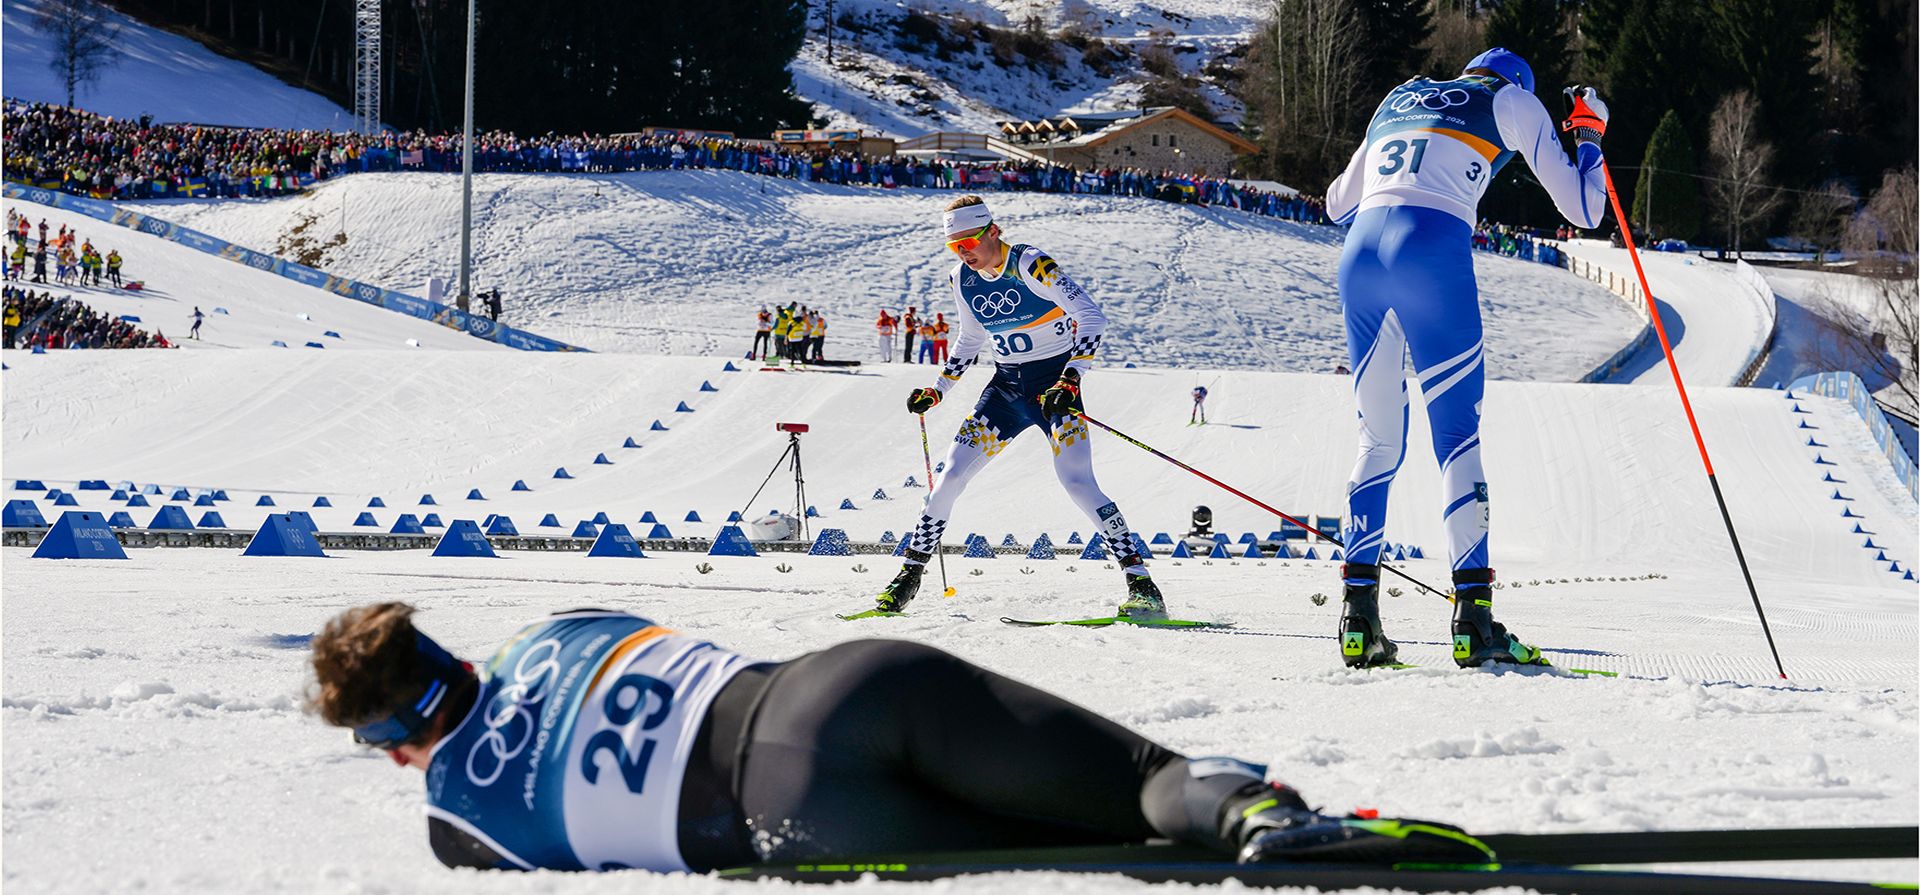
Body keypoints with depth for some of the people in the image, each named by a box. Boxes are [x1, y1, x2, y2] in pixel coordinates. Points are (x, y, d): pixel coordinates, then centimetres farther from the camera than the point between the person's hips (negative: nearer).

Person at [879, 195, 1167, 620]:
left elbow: (1092, 315, -23)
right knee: (952, 474, -1)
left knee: (1076, 481, -21)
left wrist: (1071, 379, -32)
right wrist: (937, 390, 15)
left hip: (1055, 383, -6)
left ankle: (1140, 583, -18)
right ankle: (911, 574, 12)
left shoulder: (1031, 265, -19)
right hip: (1006, 386, 6)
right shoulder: (962, 280, 2)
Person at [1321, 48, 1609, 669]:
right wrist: (1590, 134, 31)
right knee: (1458, 435, -1)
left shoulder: (1398, 99, 32)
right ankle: (1472, 617, -11)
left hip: (1359, 252, 5)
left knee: (1378, 440, 12)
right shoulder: (1511, 100, 18)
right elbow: (1581, 209, 16)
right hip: (1432, 251, -4)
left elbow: (1339, 202, 39)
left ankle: (1359, 616, 2)